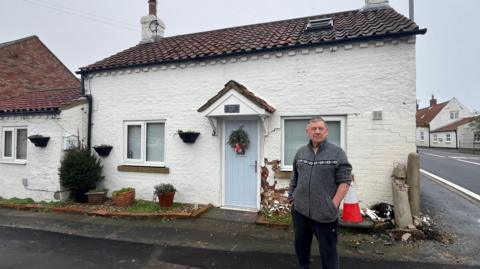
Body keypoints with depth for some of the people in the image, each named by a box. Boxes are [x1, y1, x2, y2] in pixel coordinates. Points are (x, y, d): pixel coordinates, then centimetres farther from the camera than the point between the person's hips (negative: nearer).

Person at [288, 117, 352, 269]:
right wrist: (291, 198, 10)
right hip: (300, 210, 4)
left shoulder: (337, 153, -5)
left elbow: (344, 181, -8)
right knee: (300, 245, 20)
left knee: (328, 250, 9)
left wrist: (333, 205, -14)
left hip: (325, 214, -4)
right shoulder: (300, 153, 7)